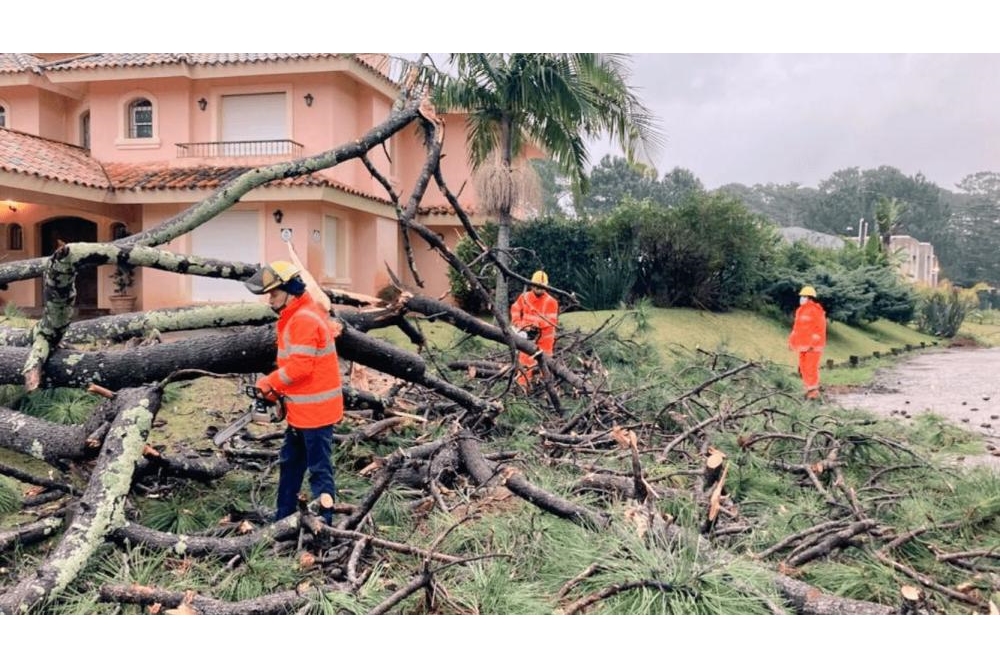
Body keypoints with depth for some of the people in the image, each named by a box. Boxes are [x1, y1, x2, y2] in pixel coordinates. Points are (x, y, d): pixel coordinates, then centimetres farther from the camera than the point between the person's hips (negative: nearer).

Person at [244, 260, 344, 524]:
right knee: (290, 463, 19)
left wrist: (268, 383, -12)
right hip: (301, 409, 11)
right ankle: (283, 519, 31)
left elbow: (299, 366, -25)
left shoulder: (305, 319, -21)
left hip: (315, 410, -11)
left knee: (320, 469, -3)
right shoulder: (294, 316, 12)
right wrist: (279, 387, 6)